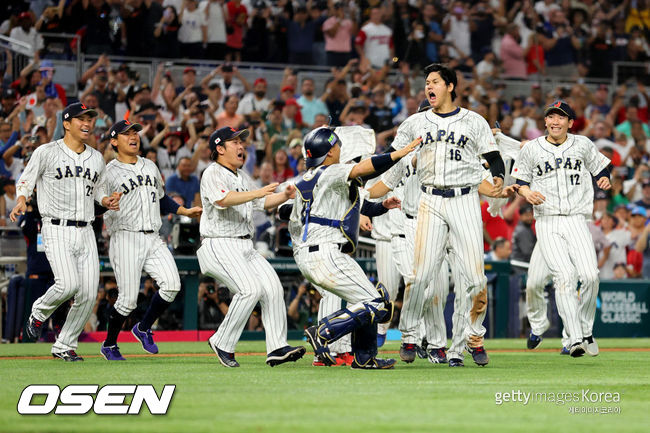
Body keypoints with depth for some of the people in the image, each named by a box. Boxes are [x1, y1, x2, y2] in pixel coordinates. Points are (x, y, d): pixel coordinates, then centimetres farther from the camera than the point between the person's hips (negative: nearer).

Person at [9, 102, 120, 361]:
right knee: (68, 284, -24)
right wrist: (22, 199, -17)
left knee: (88, 293, -3)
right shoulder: (47, 152, -1)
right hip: (57, 230, -5)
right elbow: (26, 180, 3)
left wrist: (107, 201, 5)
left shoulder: (97, 158, 14)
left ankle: (64, 346, 11)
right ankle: (39, 313, 8)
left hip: (86, 233, 5)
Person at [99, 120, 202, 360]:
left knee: (171, 284, -13)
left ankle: (143, 328, 9)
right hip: (126, 239, -6)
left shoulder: (150, 167, 19)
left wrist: (186, 211, 21)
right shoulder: (109, 172, -2)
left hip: (153, 239, 6)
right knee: (128, 299, -8)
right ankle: (109, 345, 14)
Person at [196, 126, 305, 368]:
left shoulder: (241, 176, 20)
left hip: (245, 247, 9)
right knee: (250, 288, -23)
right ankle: (222, 343, -11)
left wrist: (284, 196, 7)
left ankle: (277, 348, -8)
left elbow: (262, 203, 26)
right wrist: (257, 192, -38)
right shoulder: (212, 174, -9)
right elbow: (223, 199, -28)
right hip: (220, 246, -9)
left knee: (272, 286, -7)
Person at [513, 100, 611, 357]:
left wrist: (604, 180, -2)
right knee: (564, 276, -18)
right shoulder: (531, 149, 8)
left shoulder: (583, 145, 10)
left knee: (590, 276, -15)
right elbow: (520, 181, 14)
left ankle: (586, 332, 6)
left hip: (576, 219, 1)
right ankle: (575, 339, -21)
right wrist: (527, 193, -8)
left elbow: (600, 169, 20)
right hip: (547, 222, -1)